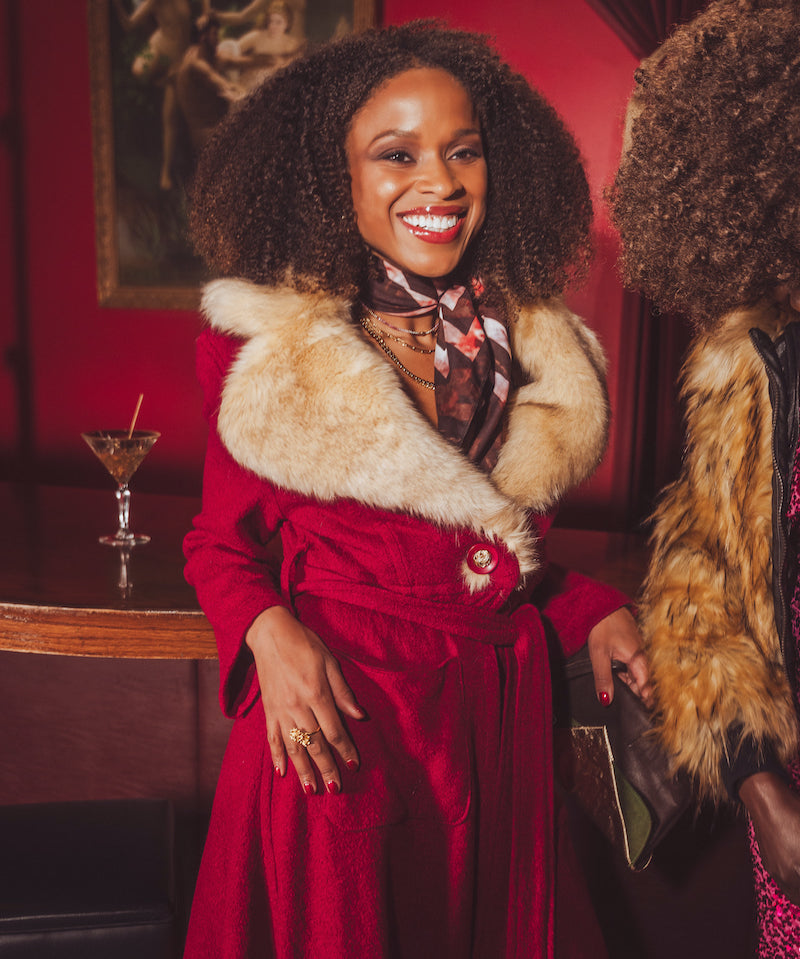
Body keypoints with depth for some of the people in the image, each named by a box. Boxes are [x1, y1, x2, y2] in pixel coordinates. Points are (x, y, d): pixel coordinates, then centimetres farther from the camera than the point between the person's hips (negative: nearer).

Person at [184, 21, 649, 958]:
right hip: (337, 711, -3)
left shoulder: (532, 344, 3)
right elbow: (221, 541, -2)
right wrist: (272, 633, -21)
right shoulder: (263, 345, -9)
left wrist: (590, 611, -2)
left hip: (498, 708, 4)